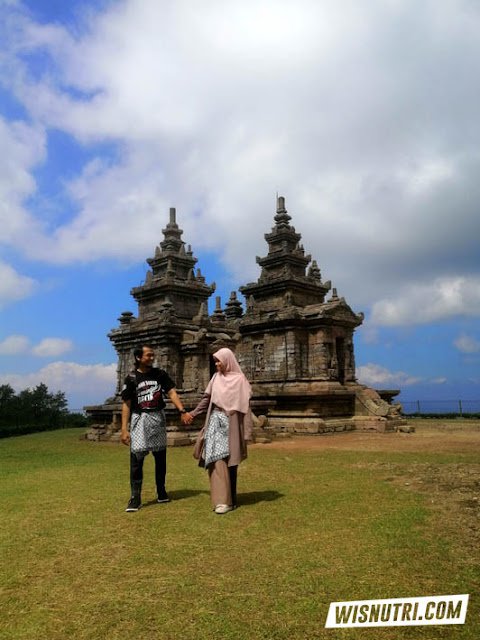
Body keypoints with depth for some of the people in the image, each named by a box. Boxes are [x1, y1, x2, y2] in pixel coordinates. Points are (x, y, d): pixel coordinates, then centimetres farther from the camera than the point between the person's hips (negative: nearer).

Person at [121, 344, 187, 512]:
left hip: (158, 418, 3)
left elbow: (171, 392, -1)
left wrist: (182, 410, -16)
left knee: (161, 457, 11)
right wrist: (124, 429, -8)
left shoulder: (160, 374, 4)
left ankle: (161, 492, 25)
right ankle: (135, 498, 2)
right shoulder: (131, 378, -3)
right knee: (136, 458, -7)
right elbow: (126, 404, -3)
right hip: (139, 420, -3)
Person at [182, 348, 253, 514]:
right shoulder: (216, 377, 10)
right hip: (215, 422, 4)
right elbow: (206, 399, 17)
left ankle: (230, 500, 10)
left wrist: (247, 432, -7)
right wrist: (192, 414, 18)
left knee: (229, 461, 1)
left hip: (231, 424, -4)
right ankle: (223, 499, -1)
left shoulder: (239, 380, -3)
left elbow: (245, 407, -5)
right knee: (217, 459, -5)